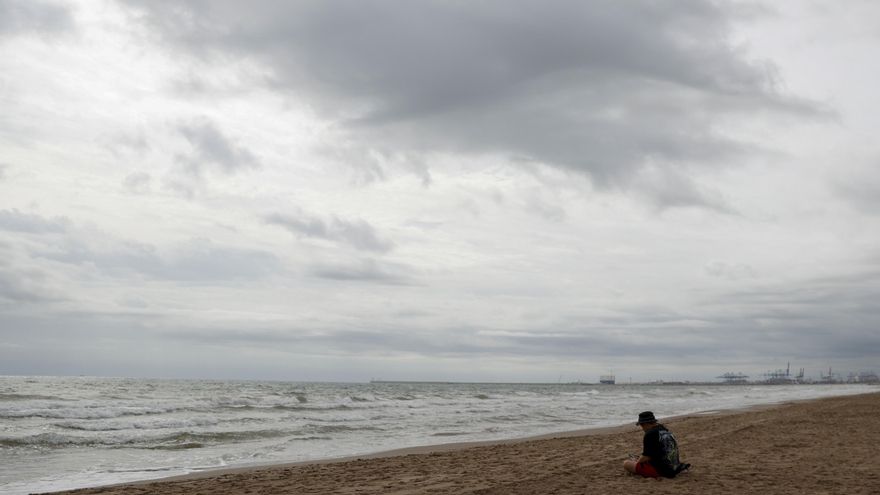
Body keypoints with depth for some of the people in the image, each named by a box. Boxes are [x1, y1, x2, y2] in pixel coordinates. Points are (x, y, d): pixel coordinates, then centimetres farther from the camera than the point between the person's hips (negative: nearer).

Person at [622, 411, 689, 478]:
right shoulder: (665, 429, 11)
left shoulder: (650, 434, -17)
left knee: (626, 464, -11)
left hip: (659, 470, -9)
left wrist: (637, 461, 3)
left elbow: (646, 457, -17)